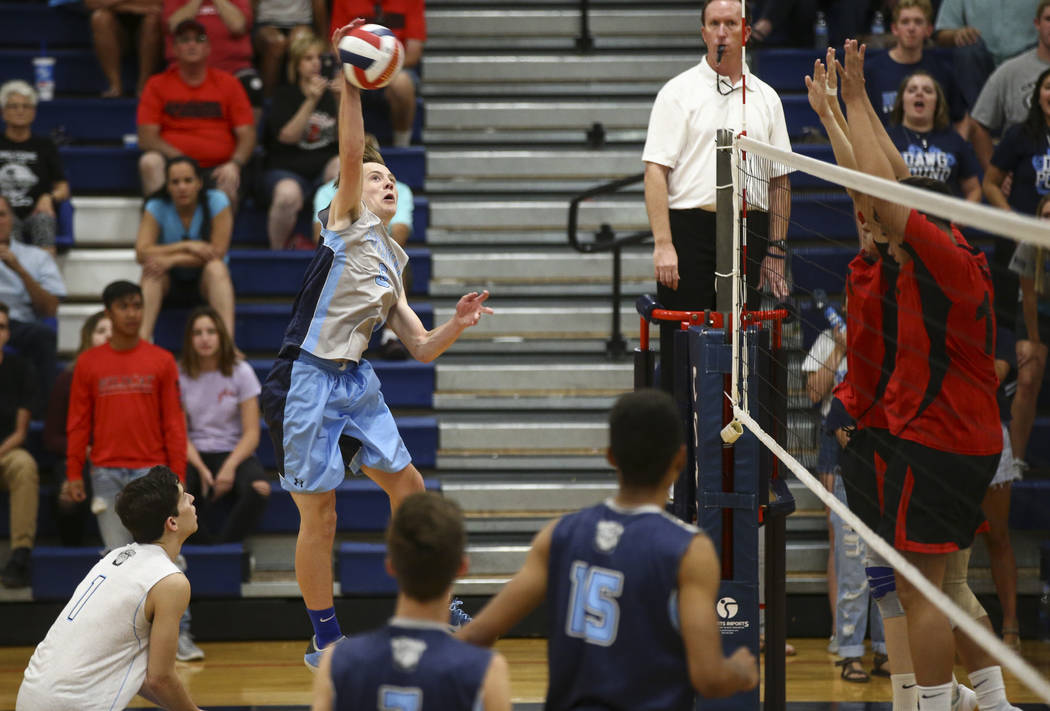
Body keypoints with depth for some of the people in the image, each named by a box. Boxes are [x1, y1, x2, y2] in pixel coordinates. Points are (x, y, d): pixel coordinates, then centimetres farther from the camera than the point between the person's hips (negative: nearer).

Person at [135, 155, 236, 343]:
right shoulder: (156, 208, -9)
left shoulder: (217, 202, -12)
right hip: (170, 282, 1)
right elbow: (141, 253, -20)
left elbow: (217, 253, -20)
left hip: (206, 280, -1)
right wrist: (187, 247, -28)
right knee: (152, 270, -31)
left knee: (216, 267, -34)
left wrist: (172, 259, -29)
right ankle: (143, 340, -45)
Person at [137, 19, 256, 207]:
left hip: (217, 168, 0)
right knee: (149, 162, -32)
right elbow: (146, 138, 0)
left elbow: (247, 135, 7)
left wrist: (234, 164, -15)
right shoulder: (157, 85, 10)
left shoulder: (228, 83, 12)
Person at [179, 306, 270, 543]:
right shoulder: (180, 375, 3)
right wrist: (201, 470, -16)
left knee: (259, 488, -35)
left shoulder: (240, 372, 1)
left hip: (233, 452, 0)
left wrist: (230, 467, -19)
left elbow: (251, 433, -2)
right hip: (194, 455, 0)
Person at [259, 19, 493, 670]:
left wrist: (457, 325, -1)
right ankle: (325, 641, 8)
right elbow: (350, 155, -19)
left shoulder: (392, 266, 18)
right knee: (320, 514, -3)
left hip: (356, 381, 8)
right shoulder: (349, 223, -2)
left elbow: (422, 348, 17)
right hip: (307, 379, -8)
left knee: (408, 483, 11)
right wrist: (349, 86, -29)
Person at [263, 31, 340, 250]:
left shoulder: (331, 93, 12)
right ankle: (278, 251, -12)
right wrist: (311, 101, -17)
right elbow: (288, 136, -9)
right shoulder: (284, 95, 7)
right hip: (287, 169, -2)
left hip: (325, 167, 2)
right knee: (288, 195, -37)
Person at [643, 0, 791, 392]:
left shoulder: (766, 98, 13)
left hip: (748, 234, 3)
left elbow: (779, 180, 15)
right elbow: (656, 169, -5)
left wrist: (775, 252, 8)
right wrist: (663, 244, -15)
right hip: (690, 228, -3)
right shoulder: (678, 92, 1)